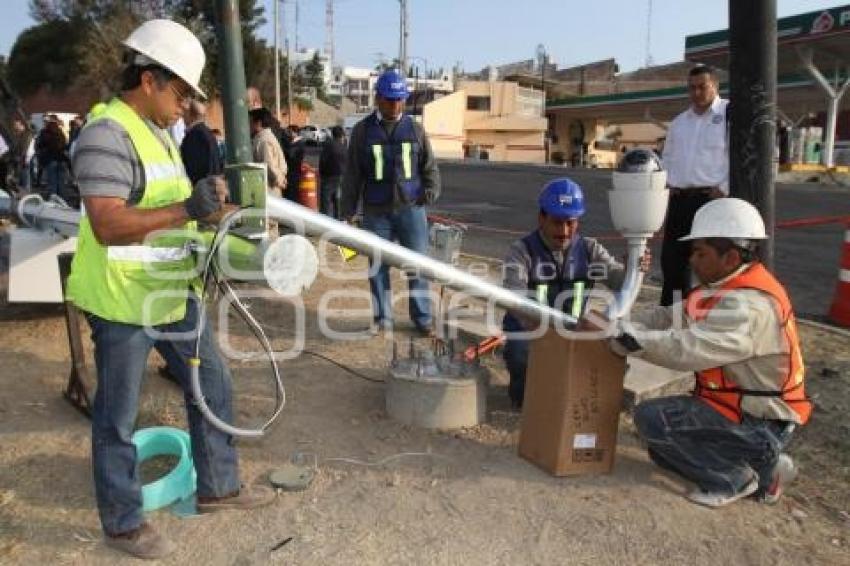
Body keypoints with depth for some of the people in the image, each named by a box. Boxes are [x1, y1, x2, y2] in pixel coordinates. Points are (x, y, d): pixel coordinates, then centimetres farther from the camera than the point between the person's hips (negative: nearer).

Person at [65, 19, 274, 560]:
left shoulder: (159, 132, 13)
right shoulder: (106, 134, -18)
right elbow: (107, 225, -27)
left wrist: (210, 204, 8)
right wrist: (187, 208, -33)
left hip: (174, 291, 9)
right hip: (123, 301, -9)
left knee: (212, 385, 16)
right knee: (118, 417, 7)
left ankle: (218, 485, 33)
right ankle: (123, 522, 25)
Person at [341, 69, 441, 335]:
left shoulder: (414, 129, 6)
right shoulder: (362, 131, 4)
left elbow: (430, 166, 11)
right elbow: (352, 175, 6)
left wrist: (432, 190, -9)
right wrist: (347, 212, 4)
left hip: (411, 209, 0)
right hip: (376, 212, 0)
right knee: (378, 266, 6)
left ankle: (422, 318, 13)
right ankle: (382, 318, 20)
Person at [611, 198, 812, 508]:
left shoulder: (749, 305, -28)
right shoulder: (730, 288, 4)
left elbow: (686, 349, -38)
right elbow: (672, 316, -1)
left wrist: (620, 336, -33)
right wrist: (620, 324, -15)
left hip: (759, 424, -10)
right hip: (743, 408, 10)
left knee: (652, 417, -19)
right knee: (663, 447, 19)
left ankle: (734, 478, -3)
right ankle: (763, 465, 18)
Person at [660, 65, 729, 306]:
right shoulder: (678, 122, 19)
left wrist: (724, 188, -13)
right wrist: (667, 183, 12)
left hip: (712, 198, -6)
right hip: (679, 200, 6)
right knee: (671, 258, 9)